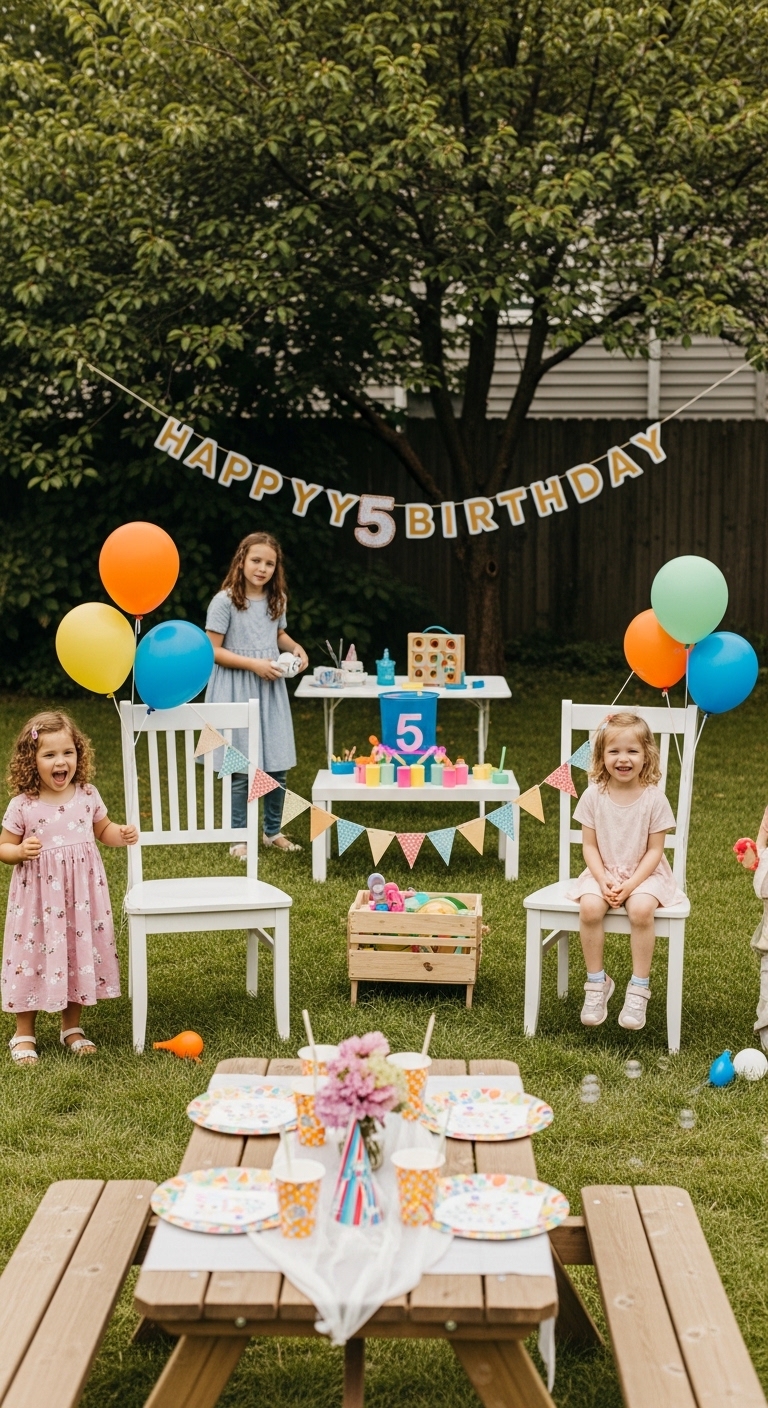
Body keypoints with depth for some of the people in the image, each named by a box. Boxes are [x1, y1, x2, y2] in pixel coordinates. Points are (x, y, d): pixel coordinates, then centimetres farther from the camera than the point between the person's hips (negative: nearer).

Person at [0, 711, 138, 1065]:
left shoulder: (87, 796, -2)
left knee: (79, 955, 11)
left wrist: (122, 835, -7)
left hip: (81, 895, 3)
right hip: (38, 897, -3)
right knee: (34, 957, 4)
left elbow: (103, 829, 14)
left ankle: (72, 1028, 30)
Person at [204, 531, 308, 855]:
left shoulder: (277, 600, 6)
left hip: (271, 689, 6)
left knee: (278, 765, 8)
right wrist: (253, 664, -19)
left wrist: (295, 647, 3)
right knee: (242, 769, -2)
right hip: (237, 692, -6)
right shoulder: (225, 601, -13)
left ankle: (273, 831, 25)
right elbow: (212, 650, -13)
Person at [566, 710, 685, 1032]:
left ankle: (639, 987, -17)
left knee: (641, 909, -32)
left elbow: (654, 850, -7)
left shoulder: (654, 799, -8)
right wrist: (604, 881, -16)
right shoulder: (593, 796, -3)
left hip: (645, 874, -2)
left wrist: (630, 885, -18)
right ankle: (597, 983, -11)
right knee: (590, 907, -29)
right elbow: (590, 846, -1)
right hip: (603, 873, 2)